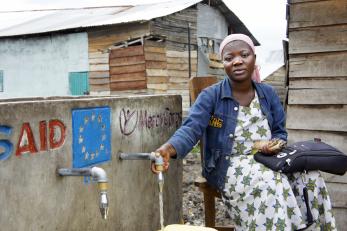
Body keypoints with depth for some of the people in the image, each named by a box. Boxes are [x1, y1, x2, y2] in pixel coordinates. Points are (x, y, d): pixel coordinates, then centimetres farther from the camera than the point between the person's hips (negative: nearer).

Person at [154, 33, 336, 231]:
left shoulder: (269, 94, 5)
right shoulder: (211, 96, -8)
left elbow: (280, 132, 12)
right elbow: (192, 128, -21)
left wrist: (273, 144, -14)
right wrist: (169, 148, -42)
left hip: (267, 161, 4)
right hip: (228, 167, -4)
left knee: (311, 177, -16)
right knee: (270, 184, -31)